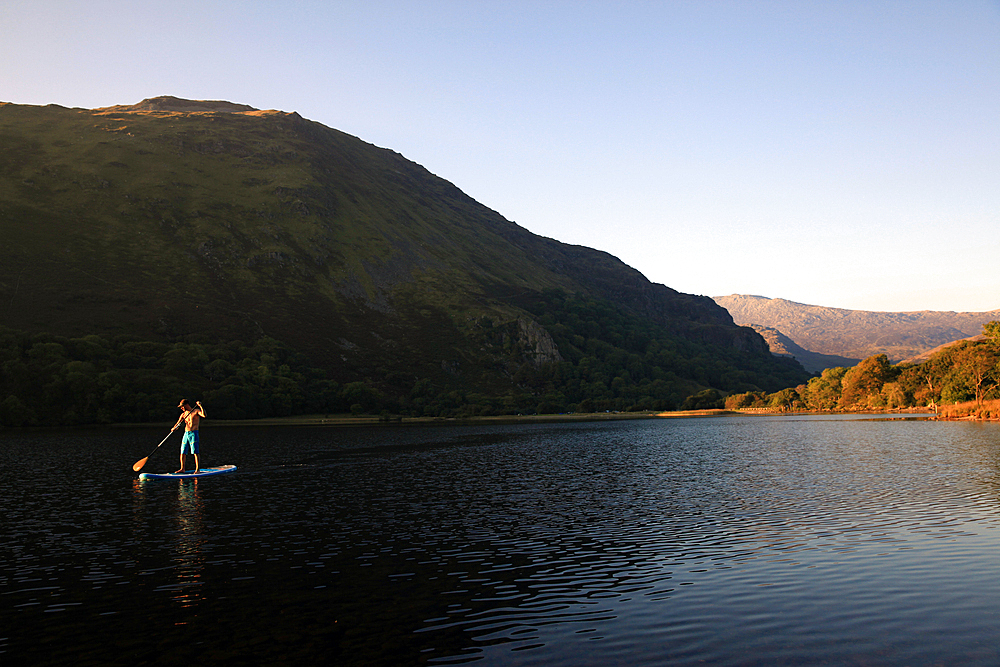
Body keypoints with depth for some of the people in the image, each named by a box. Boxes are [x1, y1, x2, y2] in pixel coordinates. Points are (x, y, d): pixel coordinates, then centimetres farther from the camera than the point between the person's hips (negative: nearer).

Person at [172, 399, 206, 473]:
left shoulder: (196, 411, -1)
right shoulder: (183, 414, 14)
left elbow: (204, 415, -20)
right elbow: (178, 423, 4)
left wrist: (200, 406, -26)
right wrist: (174, 428, -17)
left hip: (194, 434, -6)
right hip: (186, 434, 6)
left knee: (195, 452, -9)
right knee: (182, 452, 4)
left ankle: (197, 469, -8)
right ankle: (182, 469, 13)